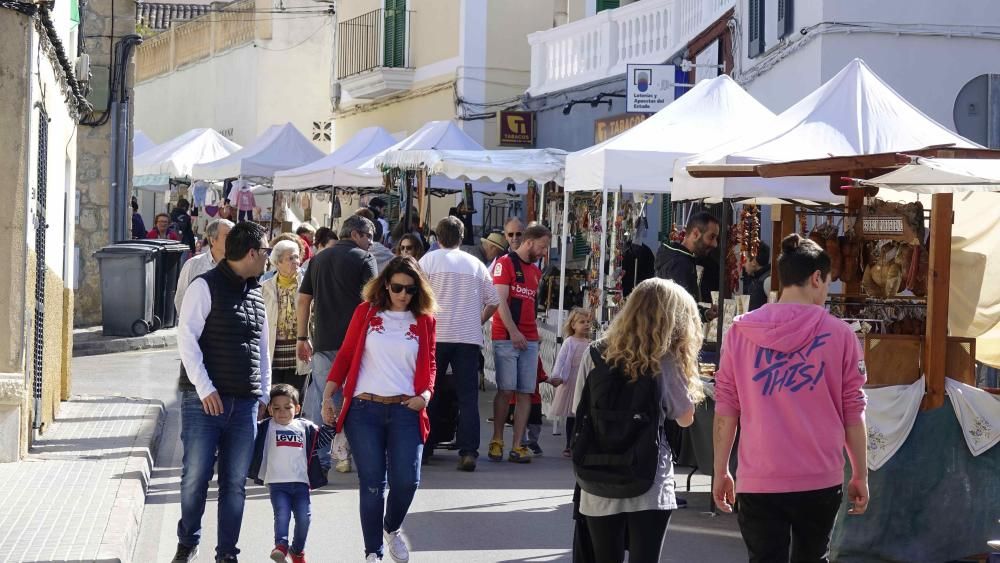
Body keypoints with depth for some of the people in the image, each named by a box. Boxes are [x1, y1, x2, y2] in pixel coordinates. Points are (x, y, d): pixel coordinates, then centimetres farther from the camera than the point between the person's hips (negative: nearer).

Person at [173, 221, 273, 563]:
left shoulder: (256, 296, 15)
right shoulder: (206, 287, -5)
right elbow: (187, 337, -11)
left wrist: (264, 393, 16)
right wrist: (205, 388, -16)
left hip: (245, 405, 6)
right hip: (204, 401, -6)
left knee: (235, 483, 6)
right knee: (195, 476, -2)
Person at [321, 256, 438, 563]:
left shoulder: (424, 320, 9)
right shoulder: (366, 312, 5)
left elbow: (429, 365, 13)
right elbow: (345, 356, 6)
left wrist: (425, 394, -6)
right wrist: (327, 397, 1)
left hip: (405, 411, 1)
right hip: (364, 410, -1)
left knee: (407, 480, -8)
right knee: (372, 484, 0)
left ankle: (392, 528, 23)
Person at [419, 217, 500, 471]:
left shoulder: (430, 259, 2)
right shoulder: (476, 264, 10)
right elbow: (493, 302, 11)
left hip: (436, 335, -1)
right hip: (469, 337, 1)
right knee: (468, 396, 0)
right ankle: (468, 451, -9)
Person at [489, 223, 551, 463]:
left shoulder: (536, 271, 19)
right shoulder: (505, 263, -3)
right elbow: (501, 300, -11)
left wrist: (535, 331, 12)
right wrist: (513, 332, -17)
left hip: (530, 340, 6)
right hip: (506, 338, -6)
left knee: (526, 392, 0)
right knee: (506, 390, -6)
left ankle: (517, 445, 0)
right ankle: (497, 441, 6)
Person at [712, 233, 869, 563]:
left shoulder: (740, 332, 0)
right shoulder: (839, 334, -3)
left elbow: (725, 410, 2)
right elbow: (853, 412, 0)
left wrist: (720, 471, 11)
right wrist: (860, 475, 10)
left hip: (758, 481, 0)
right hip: (820, 480, 0)